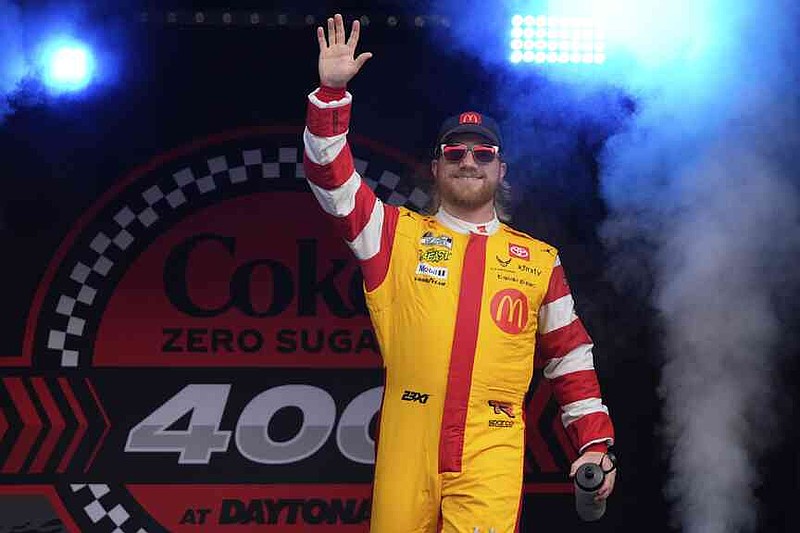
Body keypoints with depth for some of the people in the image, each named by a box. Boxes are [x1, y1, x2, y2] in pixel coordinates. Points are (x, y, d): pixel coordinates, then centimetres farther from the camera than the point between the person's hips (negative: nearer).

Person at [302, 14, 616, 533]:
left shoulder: (539, 259, 13)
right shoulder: (399, 235, 11)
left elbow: (570, 357, 17)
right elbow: (332, 177, 1)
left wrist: (594, 443, 10)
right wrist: (332, 90, -10)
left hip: (491, 461, 0)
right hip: (405, 455, 1)